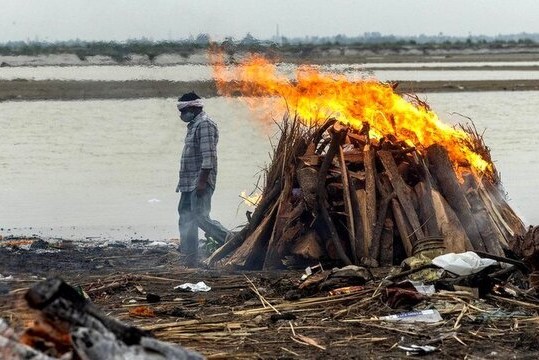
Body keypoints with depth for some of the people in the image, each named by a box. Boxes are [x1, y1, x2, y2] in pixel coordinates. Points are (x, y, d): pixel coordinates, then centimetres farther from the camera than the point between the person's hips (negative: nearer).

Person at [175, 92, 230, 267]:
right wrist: (182, 183, 21)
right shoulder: (194, 125, 19)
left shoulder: (205, 124, -12)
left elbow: (208, 156, -20)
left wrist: (202, 181, -24)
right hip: (189, 183, 10)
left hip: (200, 182, -10)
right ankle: (190, 261, 10)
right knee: (186, 218, 8)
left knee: (200, 217, -16)